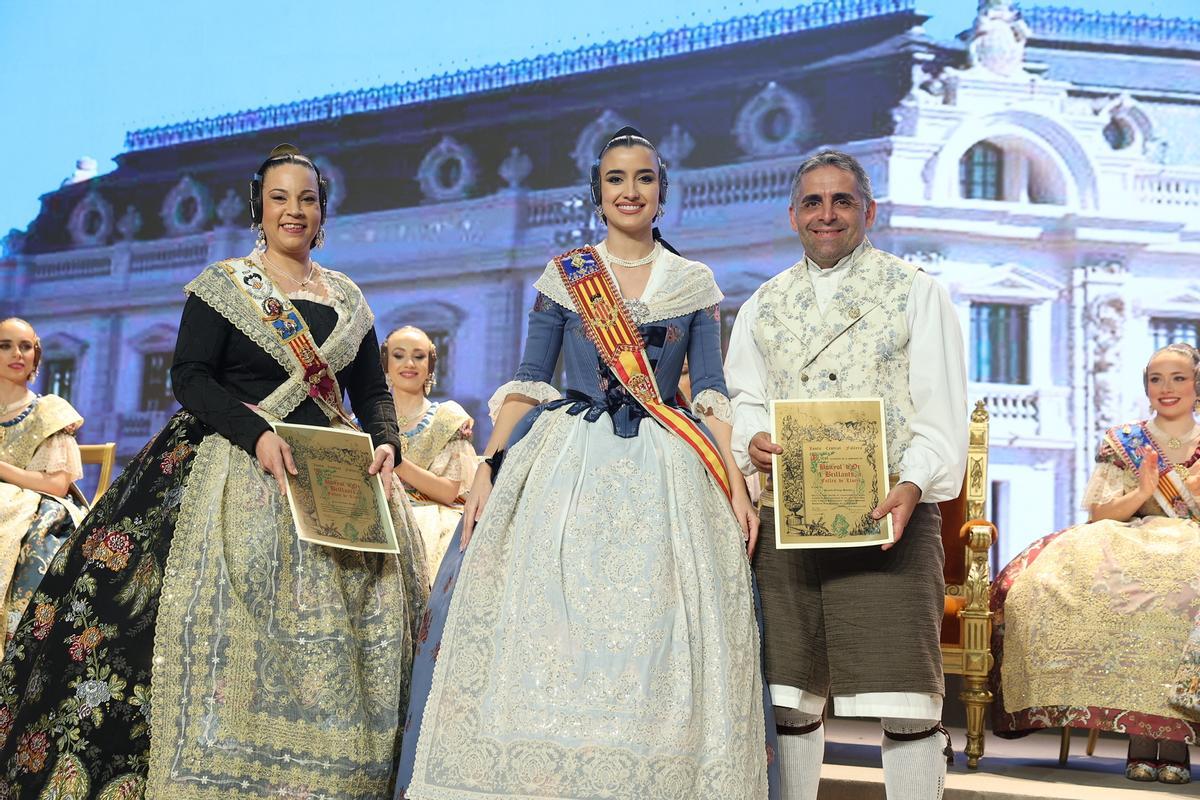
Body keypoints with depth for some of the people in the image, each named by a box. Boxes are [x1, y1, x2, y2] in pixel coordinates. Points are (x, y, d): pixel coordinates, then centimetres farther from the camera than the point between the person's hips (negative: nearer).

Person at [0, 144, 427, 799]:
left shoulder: (347, 298, 16)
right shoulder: (223, 284, 4)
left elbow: (373, 390, 15)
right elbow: (190, 377, -5)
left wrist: (384, 444, -6)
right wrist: (257, 434, -20)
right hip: (240, 469, -4)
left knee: (332, 637, -2)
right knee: (234, 624, -14)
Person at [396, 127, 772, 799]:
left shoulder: (695, 282, 10)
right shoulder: (563, 275, 9)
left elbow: (712, 392, 7)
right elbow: (528, 384, 7)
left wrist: (736, 483, -5)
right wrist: (490, 468, -5)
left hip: (666, 479, 0)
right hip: (565, 469, 0)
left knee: (656, 644, -3)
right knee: (543, 631, -3)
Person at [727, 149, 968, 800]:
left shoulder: (916, 293, 7)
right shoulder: (763, 305, 18)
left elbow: (942, 410, 0)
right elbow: (743, 398, 16)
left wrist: (913, 484, -17)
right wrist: (752, 439, -8)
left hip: (888, 518, -3)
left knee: (906, 705, -6)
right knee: (790, 697, 8)